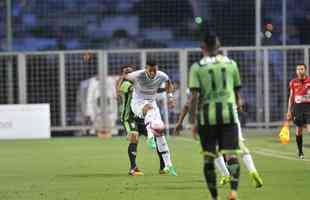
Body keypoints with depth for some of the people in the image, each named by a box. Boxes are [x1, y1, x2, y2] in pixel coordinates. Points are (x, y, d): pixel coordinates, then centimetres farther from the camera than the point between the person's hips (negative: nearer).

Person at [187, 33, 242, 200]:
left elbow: (193, 96, -6)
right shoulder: (231, 64, 8)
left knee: (209, 157, 10)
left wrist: (193, 122, -2)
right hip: (228, 114, 1)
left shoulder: (197, 67, 0)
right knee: (231, 154, -4)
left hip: (207, 117, -1)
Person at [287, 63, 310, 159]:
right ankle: (300, 152, 18)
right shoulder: (293, 82, 6)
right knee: (299, 130, 7)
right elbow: (291, 97, 13)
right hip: (297, 107, 2)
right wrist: (289, 111, 9)